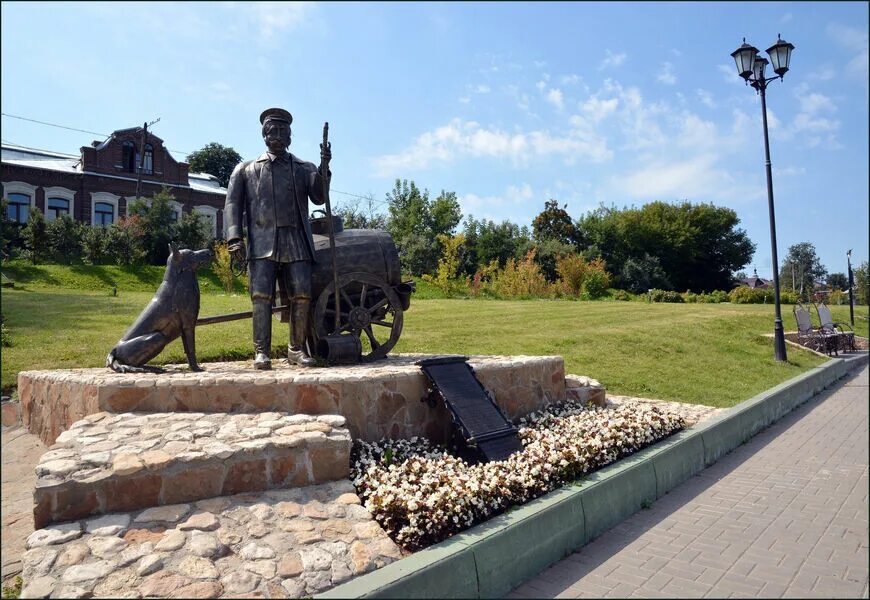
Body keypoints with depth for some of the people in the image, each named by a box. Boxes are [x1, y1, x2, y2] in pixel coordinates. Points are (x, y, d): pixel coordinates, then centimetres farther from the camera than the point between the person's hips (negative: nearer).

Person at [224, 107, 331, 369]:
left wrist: (324, 168, -14)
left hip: (296, 242, 1)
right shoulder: (246, 169, 19)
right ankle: (261, 352, -5)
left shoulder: (304, 168, 20)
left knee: (302, 296, -7)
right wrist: (234, 237, -5)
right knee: (261, 296, -10)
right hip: (262, 242, -1)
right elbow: (232, 204, 10)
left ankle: (297, 349, 5)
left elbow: (319, 197, 3)